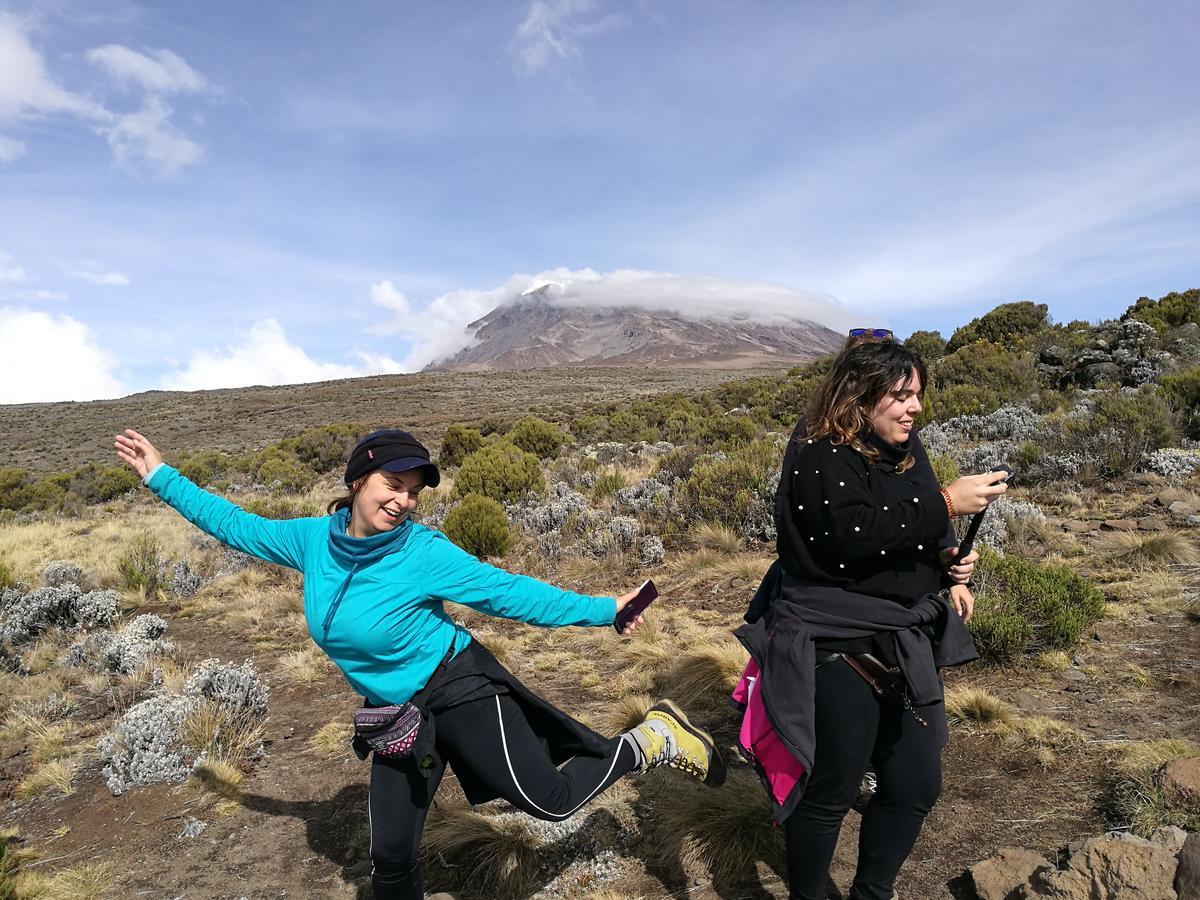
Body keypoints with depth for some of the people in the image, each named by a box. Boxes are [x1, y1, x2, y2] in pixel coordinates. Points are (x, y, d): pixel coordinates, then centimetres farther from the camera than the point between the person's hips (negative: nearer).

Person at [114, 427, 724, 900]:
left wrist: (600, 610, -14)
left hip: (461, 691, -5)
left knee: (550, 800, -10)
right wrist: (161, 477, 10)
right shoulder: (314, 539, -5)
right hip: (398, 714, 5)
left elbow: (509, 592, -15)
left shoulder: (424, 553, -19)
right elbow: (237, 526, 7)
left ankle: (653, 741, 12)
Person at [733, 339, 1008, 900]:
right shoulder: (820, 456, -16)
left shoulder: (902, 450, 10)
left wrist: (948, 562, 1)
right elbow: (857, 537, -28)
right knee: (829, 793, 3)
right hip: (837, 649, -8)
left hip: (907, 644, 8)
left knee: (916, 786, 14)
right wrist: (945, 504, -26)